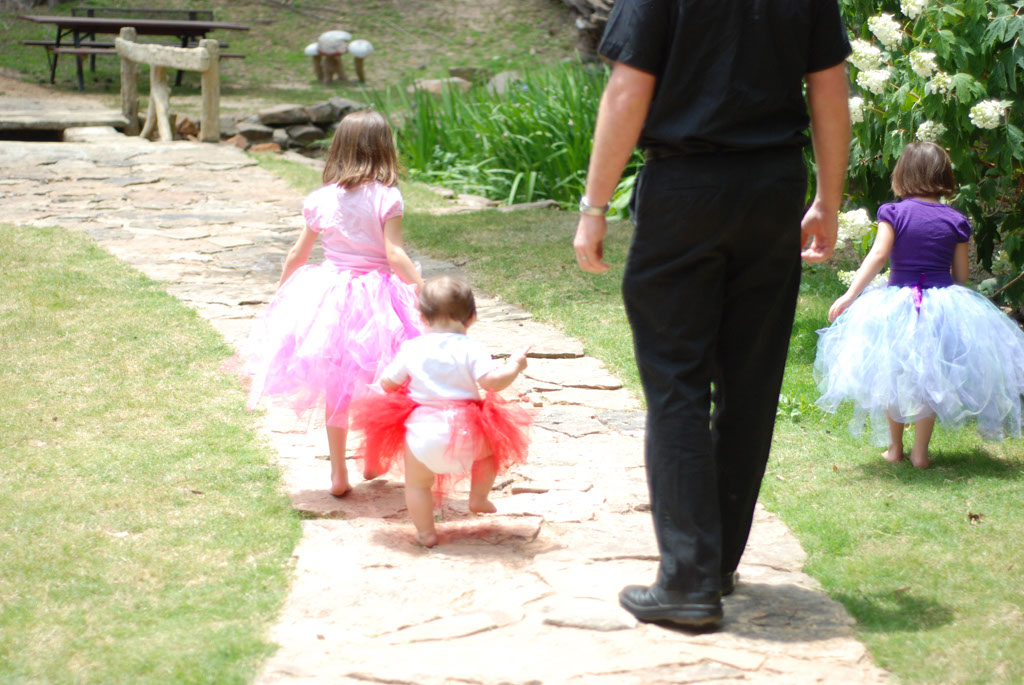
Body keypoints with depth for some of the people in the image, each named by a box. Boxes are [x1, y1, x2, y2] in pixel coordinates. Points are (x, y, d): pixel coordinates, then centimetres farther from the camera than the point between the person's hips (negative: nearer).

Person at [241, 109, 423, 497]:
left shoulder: (321, 199, 0)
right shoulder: (386, 198, -11)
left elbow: (297, 254, 7)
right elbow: (395, 254, -18)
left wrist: (280, 293, 20)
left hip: (330, 291, 3)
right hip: (376, 297, -3)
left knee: (336, 388, 13)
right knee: (379, 388, 15)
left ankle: (338, 474, 17)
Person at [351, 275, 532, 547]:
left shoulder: (411, 348, 1)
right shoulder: (471, 350, -6)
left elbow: (388, 384, 6)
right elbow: (493, 381, -14)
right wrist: (514, 366, 4)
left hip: (422, 428, 0)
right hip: (465, 431, 0)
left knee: (417, 484, 15)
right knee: (492, 445, 29)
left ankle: (425, 532, 16)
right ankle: (479, 498, 33)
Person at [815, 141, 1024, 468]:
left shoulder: (894, 213, -8)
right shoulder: (955, 221, -1)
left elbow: (878, 255, -16)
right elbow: (961, 275, 2)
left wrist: (850, 295, -17)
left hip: (898, 304, -1)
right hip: (944, 304, 1)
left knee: (893, 377, 16)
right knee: (930, 379, 12)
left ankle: (894, 447, 22)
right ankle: (920, 452, 12)